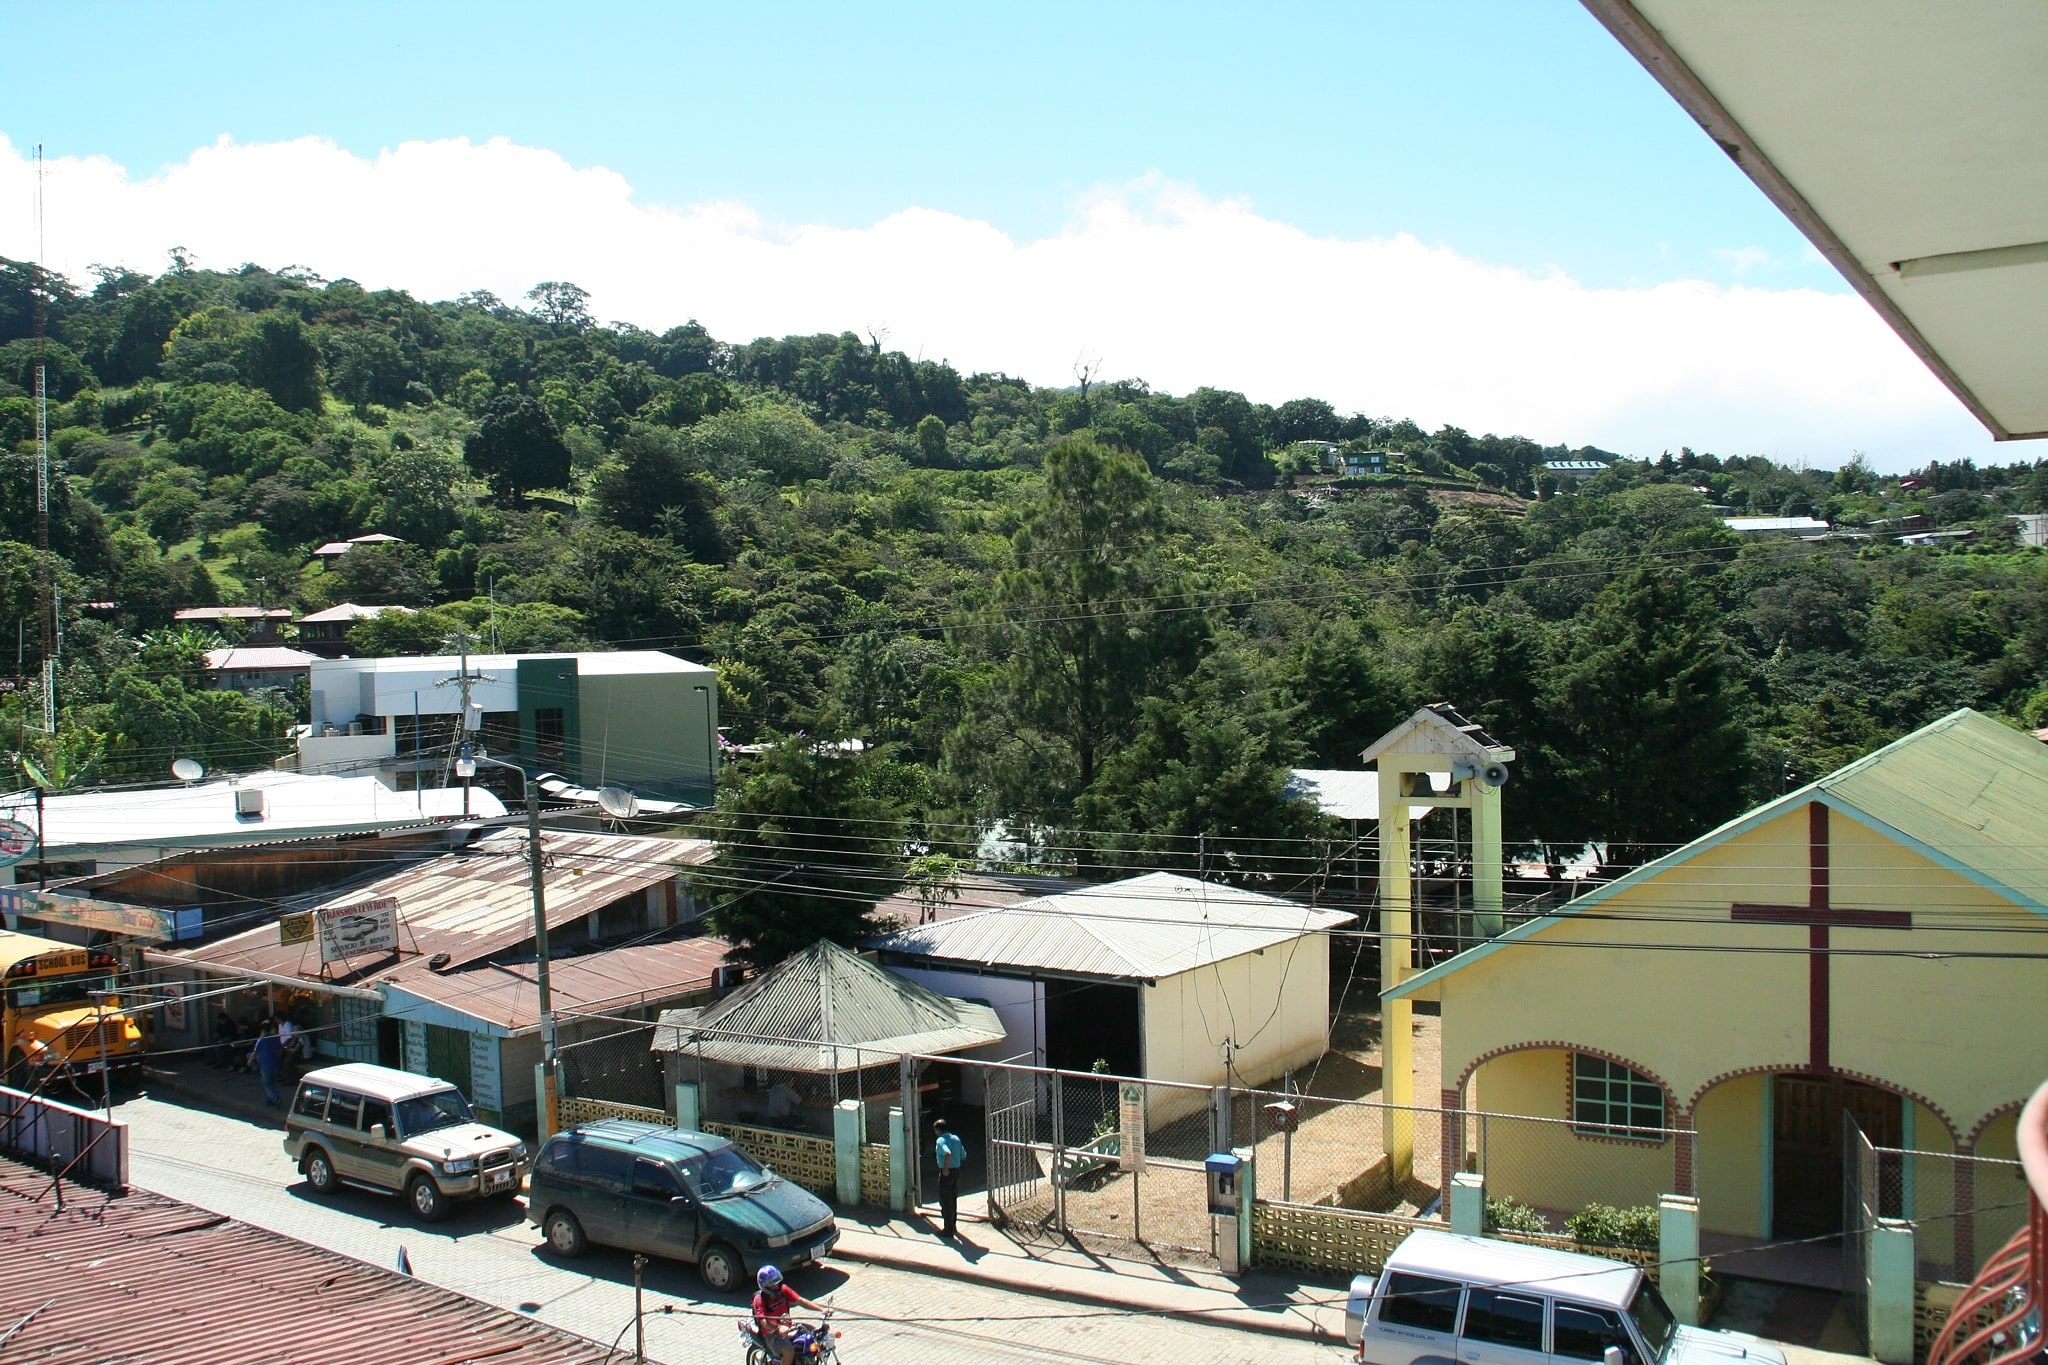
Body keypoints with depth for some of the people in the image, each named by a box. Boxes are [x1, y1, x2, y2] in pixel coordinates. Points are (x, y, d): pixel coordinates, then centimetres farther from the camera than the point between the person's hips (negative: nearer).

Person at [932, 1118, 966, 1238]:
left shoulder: (940, 1140, -15)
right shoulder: (956, 1139, 8)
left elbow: (948, 1154, -33)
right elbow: (964, 1156, 11)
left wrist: (945, 1168, -23)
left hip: (946, 1173, -8)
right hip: (957, 1171, 8)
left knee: (945, 1202, 2)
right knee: (953, 1200, 21)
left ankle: (948, 1230, 6)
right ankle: (953, 1225, 31)